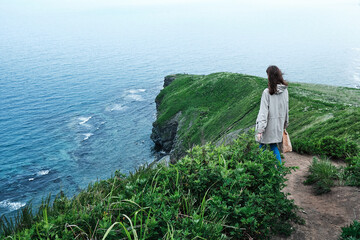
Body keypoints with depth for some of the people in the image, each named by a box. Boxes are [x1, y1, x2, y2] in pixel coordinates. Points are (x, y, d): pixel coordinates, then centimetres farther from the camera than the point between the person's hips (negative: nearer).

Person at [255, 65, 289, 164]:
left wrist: (260, 129, -18)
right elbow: (286, 109, 8)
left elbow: (263, 111, -20)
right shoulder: (285, 91, -2)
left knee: (262, 145, 12)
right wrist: (285, 123, 21)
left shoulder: (267, 92, -19)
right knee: (273, 146, 18)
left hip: (268, 125, -6)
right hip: (279, 123, 6)